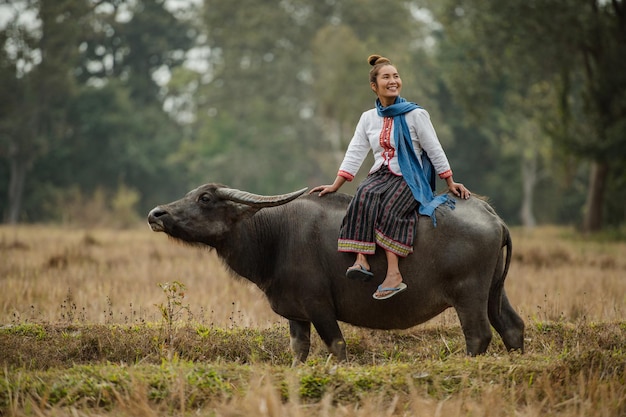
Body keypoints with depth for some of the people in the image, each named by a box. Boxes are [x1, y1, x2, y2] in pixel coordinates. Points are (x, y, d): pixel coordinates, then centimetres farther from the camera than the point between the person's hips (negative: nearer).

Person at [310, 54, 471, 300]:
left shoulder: (415, 114, 0)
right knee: (364, 197, -32)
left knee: (389, 208, -34)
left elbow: (434, 150, 2)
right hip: (380, 175, 3)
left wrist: (451, 183, 3)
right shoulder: (369, 118, 12)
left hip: (410, 178, -3)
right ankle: (361, 262, -43)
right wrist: (335, 186, 3)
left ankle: (393, 275, -41)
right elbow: (355, 153, 10)